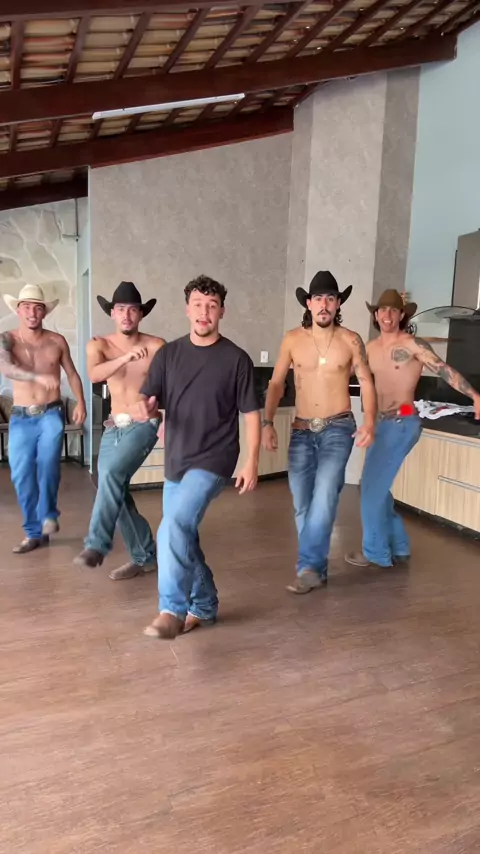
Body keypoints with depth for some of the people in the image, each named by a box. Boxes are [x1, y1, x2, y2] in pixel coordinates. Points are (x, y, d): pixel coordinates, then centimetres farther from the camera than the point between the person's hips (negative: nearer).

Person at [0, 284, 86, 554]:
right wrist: (39, 376, -42)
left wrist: (80, 402, -2)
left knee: (47, 463, -23)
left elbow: (72, 374, 13)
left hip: (51, 414, -1)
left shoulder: (57, 341, 2)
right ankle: (35, 532, 15)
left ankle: (49, 514, 0)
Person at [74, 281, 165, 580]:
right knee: (116, 493, 7)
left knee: (111, 475, -28)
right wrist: (127, 357, -34)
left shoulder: (156, 346, -5)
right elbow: (94, 374, -19)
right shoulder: (98, 345, 1)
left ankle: (96, 545, -19)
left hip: (144, 425, -4)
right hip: (113, 428, 5)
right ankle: (145, 556, 22)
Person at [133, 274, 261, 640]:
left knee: (175, 526, -24)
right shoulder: (168, 354, 4)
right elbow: (150, 400, 1)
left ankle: (172, 610, -12)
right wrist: (145, 409, -24)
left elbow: (251, 413, -2)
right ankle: (204, 606, 32)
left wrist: (252, 462, -7)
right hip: (175, 461, 6)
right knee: (181, 535, 13)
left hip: (213, 460, -5)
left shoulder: (236, 359, -5)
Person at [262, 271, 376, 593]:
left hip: (338, 428, -3)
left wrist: (369, 422, -12)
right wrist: (268, 423, -2)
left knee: (324, 497, -19)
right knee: (303, 505, 7)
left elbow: (366, 383, 2)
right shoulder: (293, 339, 1)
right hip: (302, 430, 3)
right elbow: (277, 383, 7)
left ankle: (309, 567, -11)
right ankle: (316, 567, 21)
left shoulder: (351, 340, -3)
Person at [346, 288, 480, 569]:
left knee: (373, 487, -7)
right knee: (375, 487, 11)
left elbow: (445, 370, -14)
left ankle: (375, 551, 8)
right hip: (382, 424, 7)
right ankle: (398, 548, 24)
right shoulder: (371, 348, 11)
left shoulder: (412, 344, -8)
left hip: (403, 423, -7)